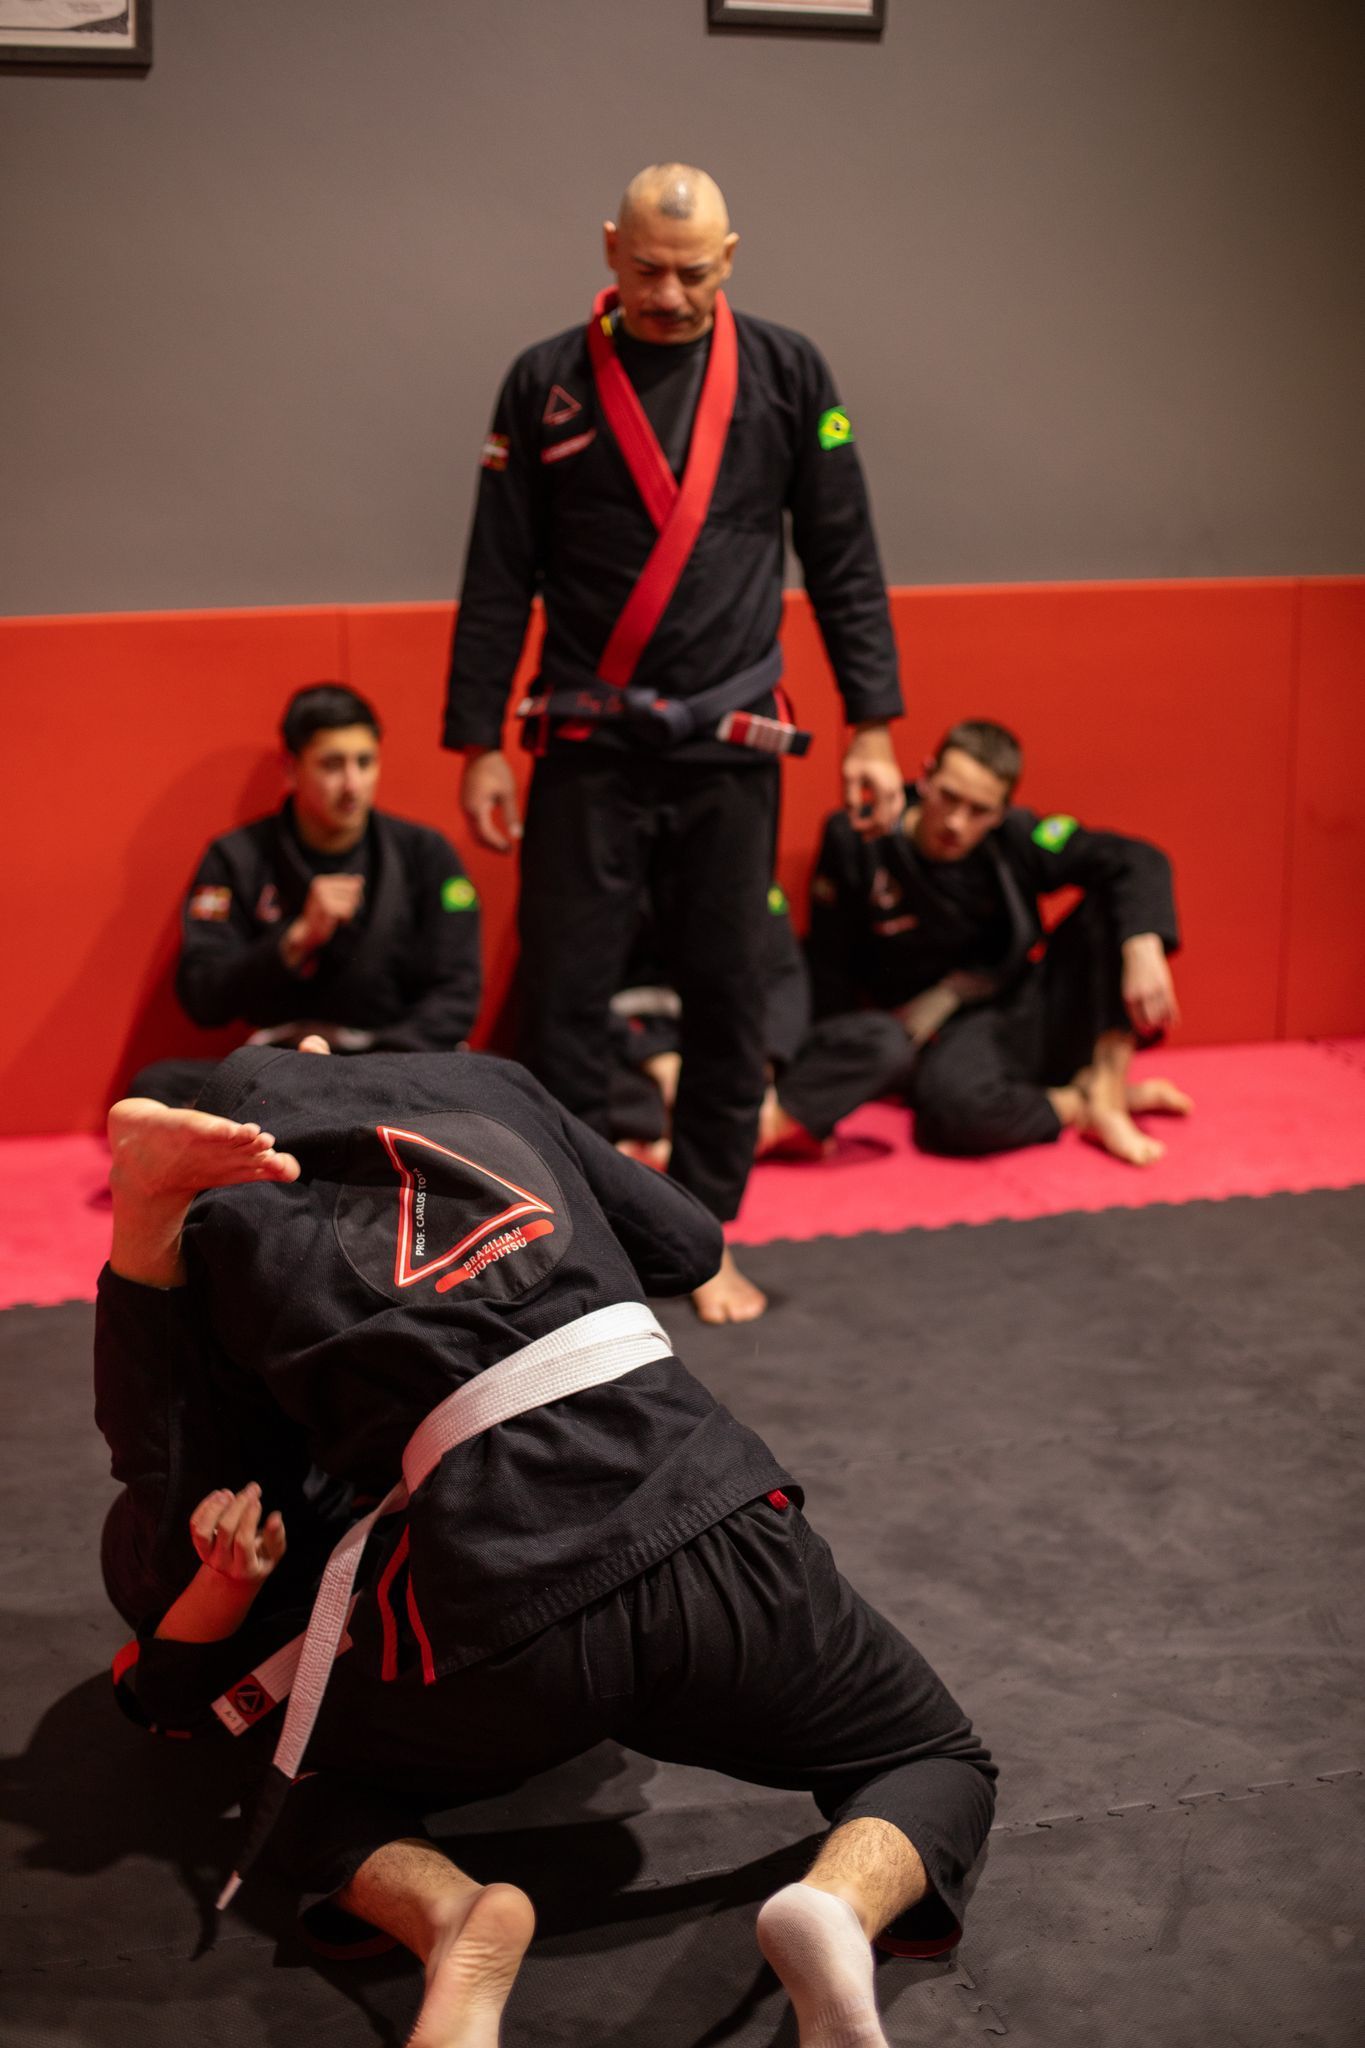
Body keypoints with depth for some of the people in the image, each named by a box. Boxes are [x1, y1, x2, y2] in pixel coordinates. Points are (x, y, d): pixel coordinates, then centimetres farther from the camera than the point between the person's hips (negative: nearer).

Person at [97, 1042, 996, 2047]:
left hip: (490, 1590, -2)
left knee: (332, 1796, 31)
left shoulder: (203, 1226, 13)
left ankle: (460, 1926, -4)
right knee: (938, 1765, 26)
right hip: (710, 1511, 2)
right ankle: (842, 1907, -10)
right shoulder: (480, 1080, 21)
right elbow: (689, 1242, 29)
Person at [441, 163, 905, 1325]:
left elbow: (844, 561, 5)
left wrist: (872, 727, 1)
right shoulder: (548, 383, 0)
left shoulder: (786, 374, 2)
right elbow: (499, 578, 2)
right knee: (565, 997, 1)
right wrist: (480, 746, 0)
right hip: (588, 750, -1)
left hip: (731, 749, 1)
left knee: (726, 999, 7)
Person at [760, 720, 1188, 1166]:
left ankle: (1105, 1091, -16)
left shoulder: (1014, 839, -8)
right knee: (955, 1102, -40)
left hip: (1027, 1019, 4)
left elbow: (1137, 862, -13)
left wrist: (1144, 952, -30)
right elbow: (830, 969, -3)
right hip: (942, 1036, -4)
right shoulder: (857, 842, -11)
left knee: (1110, 910, -17)